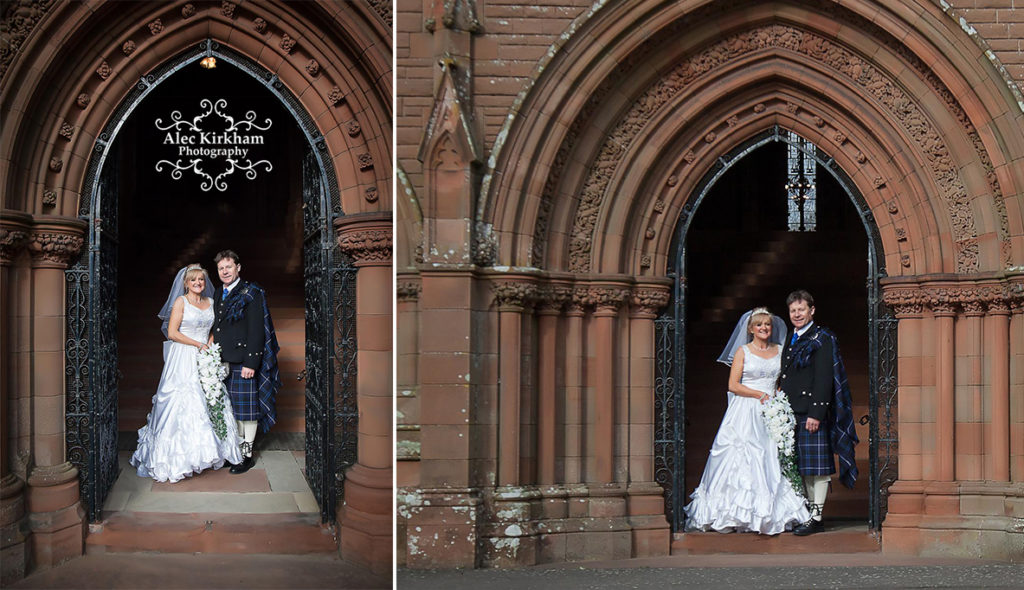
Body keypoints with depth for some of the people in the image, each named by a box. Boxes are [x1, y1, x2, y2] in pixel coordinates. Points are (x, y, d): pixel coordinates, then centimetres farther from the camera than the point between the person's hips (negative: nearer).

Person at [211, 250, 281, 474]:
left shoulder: (251, 294, -9)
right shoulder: (219, 295, 14)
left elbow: (256, 331, -14)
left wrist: (251, 363, -19)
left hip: (244, 362, -7)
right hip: (224, 362, 7)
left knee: (247, 407, -1)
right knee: (234, 408, 13)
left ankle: (247, 454, 7)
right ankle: (238, 449, 23)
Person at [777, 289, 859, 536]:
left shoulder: (821, 339, -6)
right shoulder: (791, 341, 20)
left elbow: (823, 379, -14)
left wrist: (816, 413, -20)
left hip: (812, 413, -8)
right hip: (792, 413, 8)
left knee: (817, 466, -5)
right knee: (804, 467, 11)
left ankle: (816, 517, -4)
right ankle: (809, 514, 17)